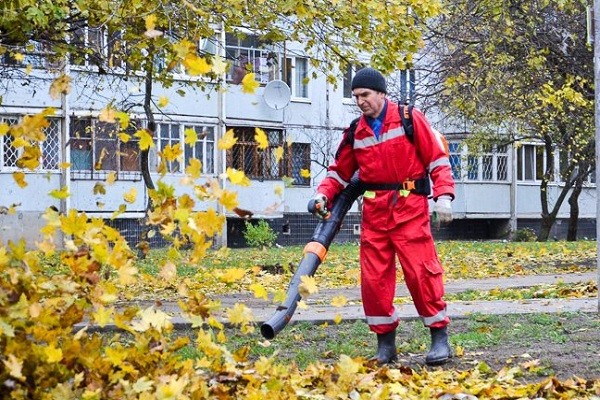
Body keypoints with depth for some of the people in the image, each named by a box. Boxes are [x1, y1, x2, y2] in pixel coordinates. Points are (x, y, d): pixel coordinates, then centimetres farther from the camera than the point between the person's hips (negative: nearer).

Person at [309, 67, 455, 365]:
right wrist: (324, 194, -1)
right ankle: (385, 342, 12)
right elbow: (340, 171, 18)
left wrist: (443, 196, -11)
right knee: (373, 277, 1)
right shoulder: (355, 133, 13)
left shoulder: (410, 119, -1)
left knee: (421, 270, -8)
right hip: (374, 211, 5)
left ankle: (440, 337, 3)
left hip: (409, 208, -5)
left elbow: (437, 158, -2)